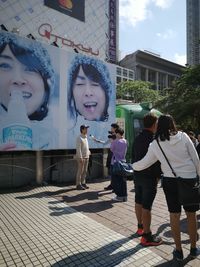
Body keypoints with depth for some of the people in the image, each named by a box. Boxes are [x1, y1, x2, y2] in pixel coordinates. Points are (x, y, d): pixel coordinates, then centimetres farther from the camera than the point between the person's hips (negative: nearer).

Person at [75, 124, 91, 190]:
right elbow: (78, 148, -17)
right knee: (80, 171, -3)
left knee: (85, 171, 12)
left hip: (86, 157, 9)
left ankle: (83, 183, 22)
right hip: (81, 157, -8)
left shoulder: (85, 137, 15)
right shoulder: (79, 138, -11)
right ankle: (78, 184, 4)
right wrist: (80, 157, -21)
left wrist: (88, 153, 16)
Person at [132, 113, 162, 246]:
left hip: (137, 175, 9)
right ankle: (147, 236, 10)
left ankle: (141, 227, 35)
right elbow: (156, 160, -18)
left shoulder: (137, 138, 8)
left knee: (138, 202, 18)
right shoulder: (152, 139, -18)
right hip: (149, 176, -8)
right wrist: (158, 176, -8)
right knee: (146, 206, -1)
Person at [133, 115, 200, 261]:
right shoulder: (183, 136, -5)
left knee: (175, 215, 12)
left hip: (171, 181, -1)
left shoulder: (155, 144, -5)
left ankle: (179, 251, 24)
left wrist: (132, 166, 21)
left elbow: (144, 163, 2)